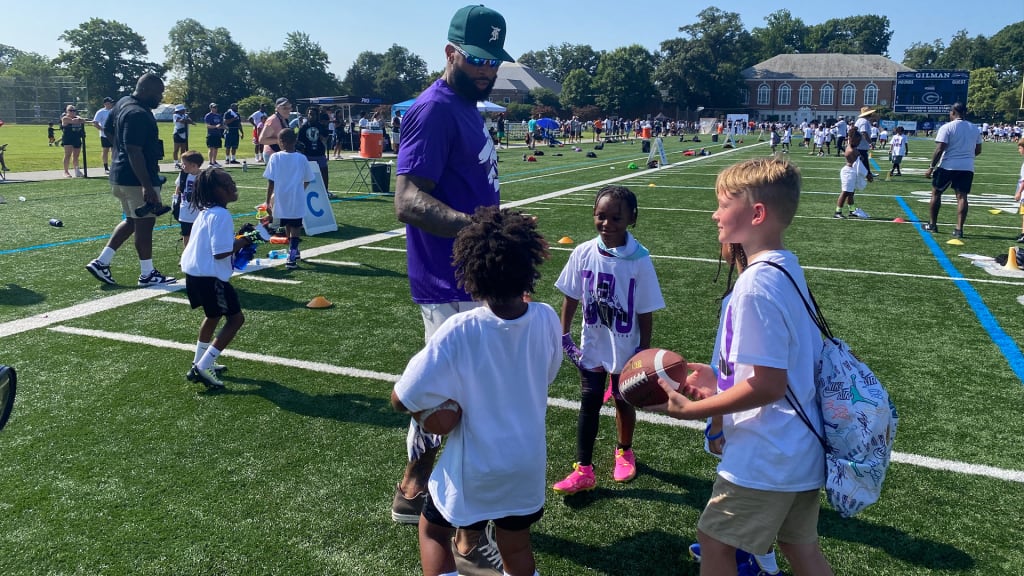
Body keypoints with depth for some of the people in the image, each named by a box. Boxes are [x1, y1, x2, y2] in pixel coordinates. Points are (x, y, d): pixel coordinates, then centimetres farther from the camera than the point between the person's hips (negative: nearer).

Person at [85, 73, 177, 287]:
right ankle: (147, 274, 10)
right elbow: (134, 152, -27)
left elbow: (108, 131, 23)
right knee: (144, 223, 0)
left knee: (132, 221, 20)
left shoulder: (123, 103, 11)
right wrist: (147, 186, -28)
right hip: (137, 179, -10)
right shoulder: (138, 115, -21)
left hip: (121, 175, 10)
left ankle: (101, 262, 20)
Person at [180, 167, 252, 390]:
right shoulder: (221, 215, -19)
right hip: (210, 276, -10)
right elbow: (220, 252, -25)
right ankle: (203, 366, -3)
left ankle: (201, 363, 40)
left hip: (194, 272, 10)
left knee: (213, 315, 29)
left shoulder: (206, 212, 11)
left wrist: (239, 239, 9)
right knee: (235, 318, 0)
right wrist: (243, 241, -11)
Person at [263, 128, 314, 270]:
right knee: (295, 228, 3)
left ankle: (293, 252, 38)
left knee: (288, 226, 21)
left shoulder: (275, 158, -6)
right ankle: (292, 258, -8)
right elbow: (307, 180, 6)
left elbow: (271, 181, -8)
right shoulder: (301, 158, -2)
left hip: (281, 199, 1)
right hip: (297, 200, 0)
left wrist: (268, 201, -1)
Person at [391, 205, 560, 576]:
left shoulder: (458, 333, -27)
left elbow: (401, 400, -20)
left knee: (433, 529, 24)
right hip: (528, 462, 4)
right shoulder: (547, 319, -15)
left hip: (474, 468, -3)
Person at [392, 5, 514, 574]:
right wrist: (477, 225, -42)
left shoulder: (468, 107, 15)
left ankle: (413, 491, 40)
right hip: (452, 287, -10)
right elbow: (408, 200, -27)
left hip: (470, 280, 10)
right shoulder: (435, 109, -16)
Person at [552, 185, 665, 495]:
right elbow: (571, 297, 0)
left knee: (623, 401, 18)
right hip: (592, 346, 2)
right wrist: (564, 335, -1)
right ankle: (583, 470, 16)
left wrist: (644, 351, -9)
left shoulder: (639, 260, -19)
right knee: (590, 402, 7)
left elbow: (645, 311, -12)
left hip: (626, 349, -1)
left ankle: (624, 452, 44)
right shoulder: (583, 253, -12)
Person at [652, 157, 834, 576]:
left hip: (763, 458, -9)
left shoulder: (755, 285, -25)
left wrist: (689, 409, -16)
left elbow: (768, 386, -25)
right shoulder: (788, 268, 4)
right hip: (801, 449, 9)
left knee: (714, 541, 10)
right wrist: (722, 378, 9)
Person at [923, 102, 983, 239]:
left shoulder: (947, 127, -9)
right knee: (962, 196, 1)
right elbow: (978, 150, 15)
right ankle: (959, 229, -4)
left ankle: (932, 224, 19)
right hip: (967, 167, 4)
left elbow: (939, 149, -15)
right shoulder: (974, 129, 10)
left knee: (936, 193, 12)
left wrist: (931, 167, -9)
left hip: (947, 166, -4)